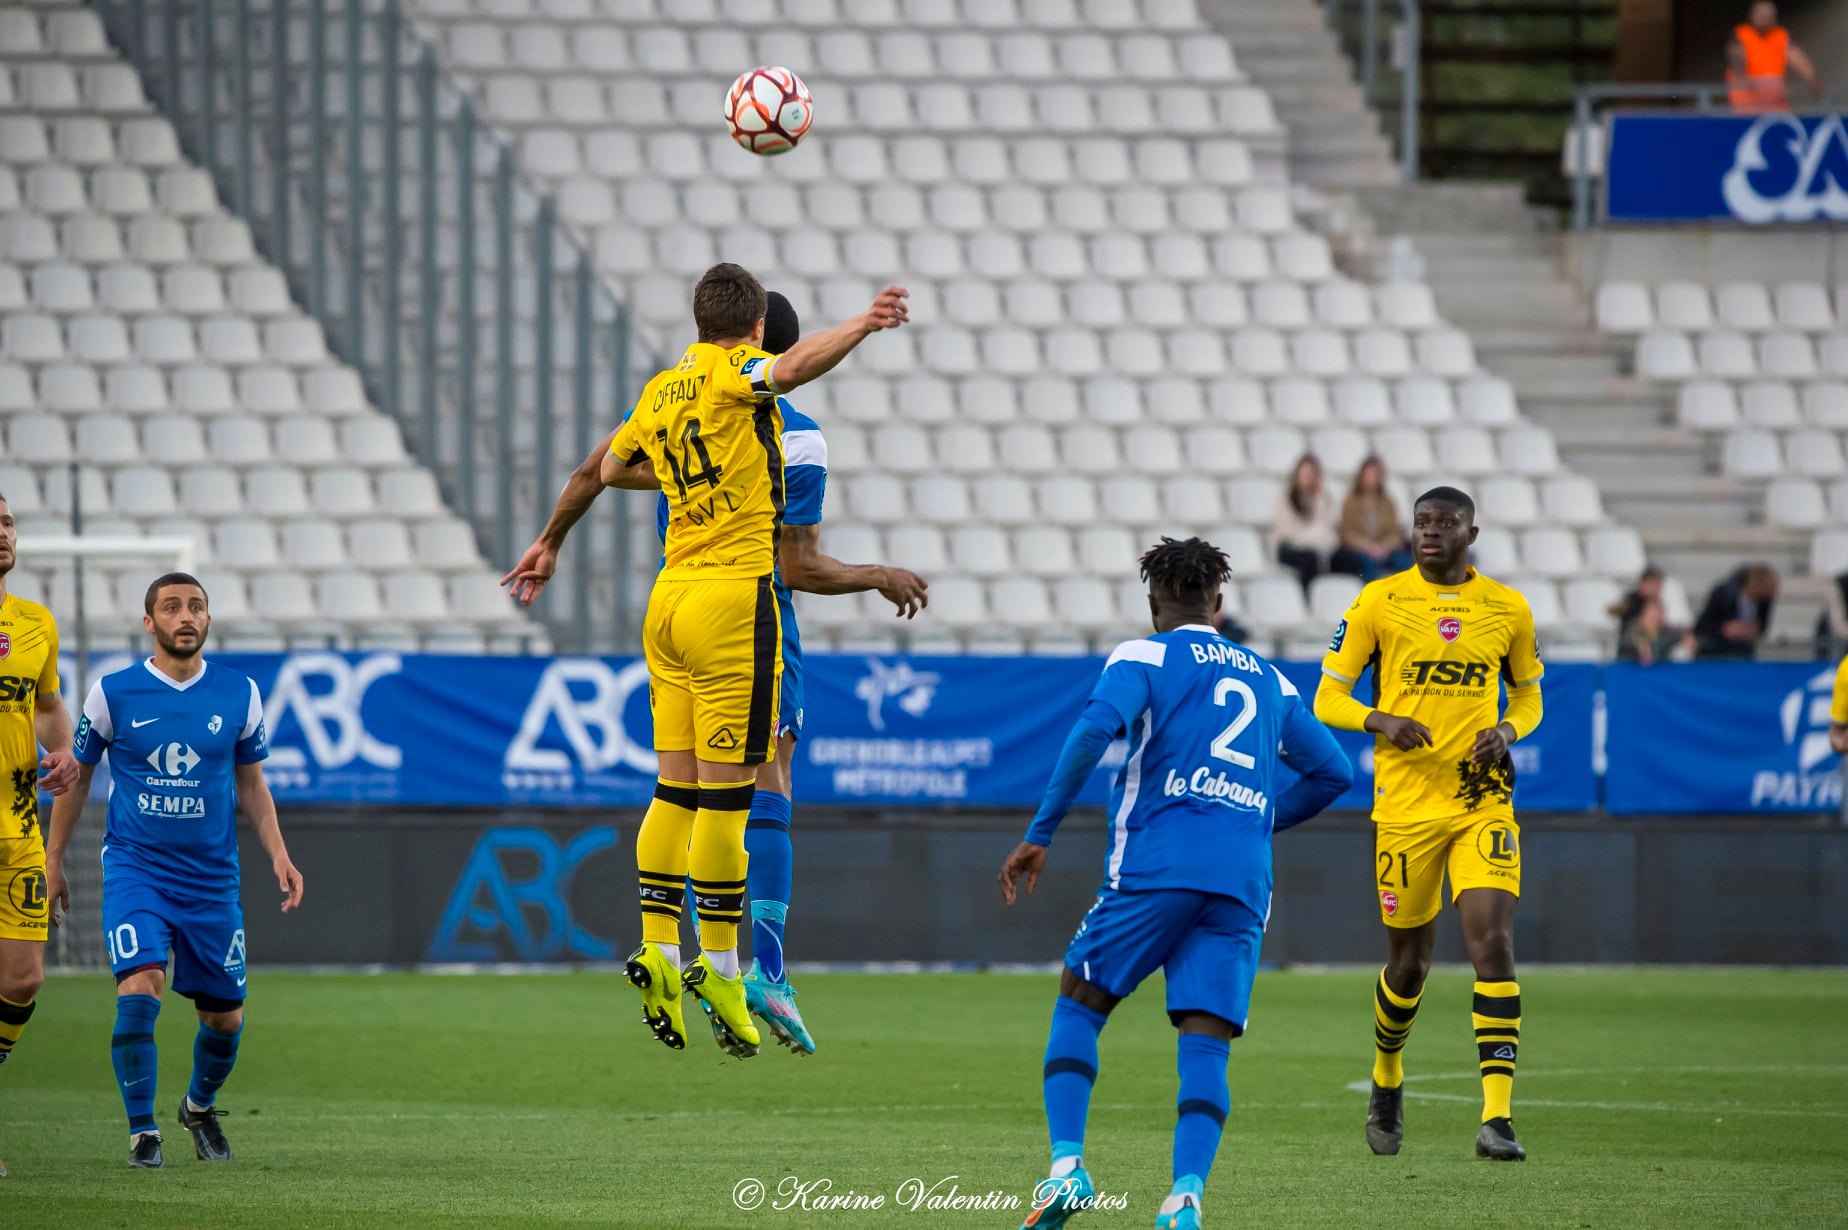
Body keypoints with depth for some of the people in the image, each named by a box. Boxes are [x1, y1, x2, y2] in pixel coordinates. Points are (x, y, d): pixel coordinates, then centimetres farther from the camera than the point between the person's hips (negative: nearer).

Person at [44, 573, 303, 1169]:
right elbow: (76, 777, 7)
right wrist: (52, 861, 8)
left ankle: (199, 1106, 38)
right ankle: (142, 1131, -9)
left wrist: (278, 853, 2)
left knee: (225, 1018, 7)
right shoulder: (112, 693, -4)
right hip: (135, 869, -3)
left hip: (212, 877, 3)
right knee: (140, 988, -23)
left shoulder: (239, 693, 2)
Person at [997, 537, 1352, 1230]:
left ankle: (1066, 1168, -5)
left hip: (1157, 862, -3)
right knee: (1206, 1046, -1)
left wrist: (1040, 834, -9)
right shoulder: (1269, 680, 23)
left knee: (1077, 1006, 11)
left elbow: (1096, 729, -11)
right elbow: (1332, 772, 21)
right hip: (1243, 884, 3)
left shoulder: (1144, 657, 7)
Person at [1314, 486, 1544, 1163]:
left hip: (1483, 799, 0)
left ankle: (1497, 1117, -18)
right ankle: (1386, 1079, 38)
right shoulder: (1379, 602, 1)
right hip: (1405, 803, 0)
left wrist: (1507, 731, -4)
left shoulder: (1508, 609, 6)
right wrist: (1381, 720, -18)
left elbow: (1528, 695, 19)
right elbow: (1328, 699, 3)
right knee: (1409, 961, 8)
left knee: (1494, 945, -16)